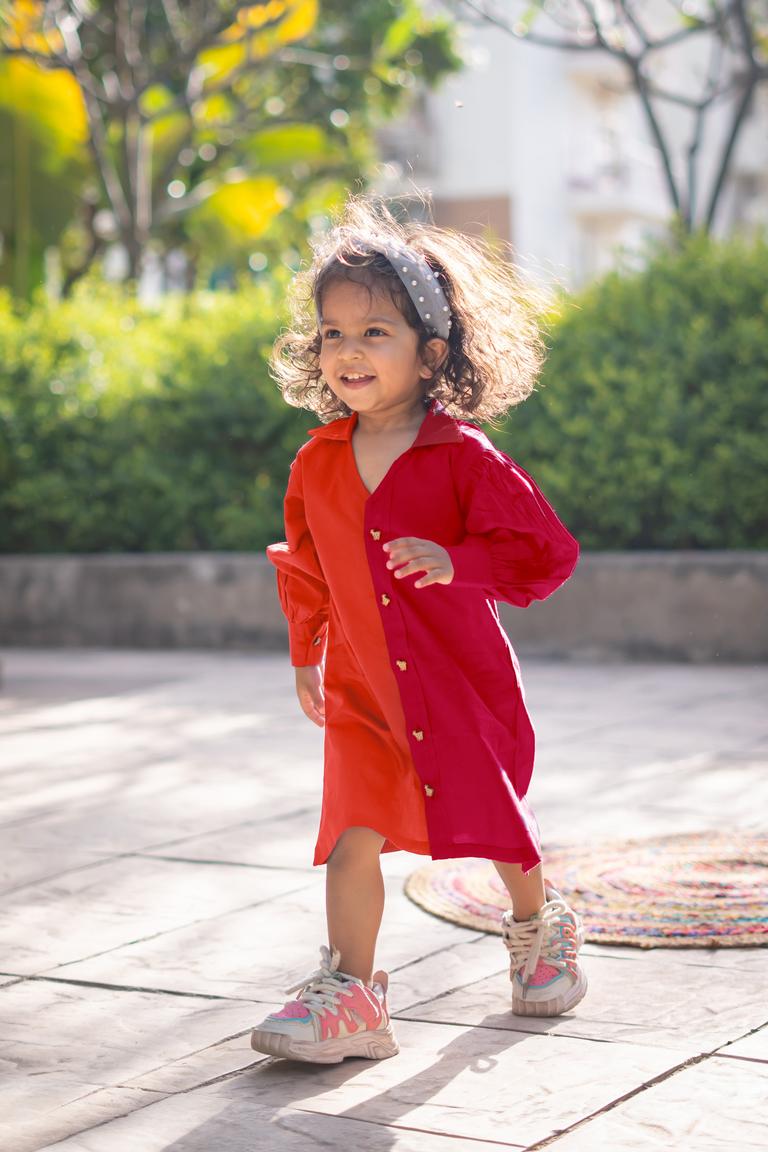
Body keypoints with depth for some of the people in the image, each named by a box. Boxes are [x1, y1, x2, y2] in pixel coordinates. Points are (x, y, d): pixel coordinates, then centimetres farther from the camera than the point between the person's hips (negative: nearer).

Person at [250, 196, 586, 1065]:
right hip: (362, 688, 3)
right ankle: (349, 993, -4)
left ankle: (540, 929, 42)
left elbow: (547, 552, -14)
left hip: (462, 679, -2)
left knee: (494, 819, 14)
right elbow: (306, 567, 16)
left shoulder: (464, 457, -14)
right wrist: (306, 656, 22)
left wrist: (455, 560, -28)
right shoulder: (317, 464, 0)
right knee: (353, 834, -11)